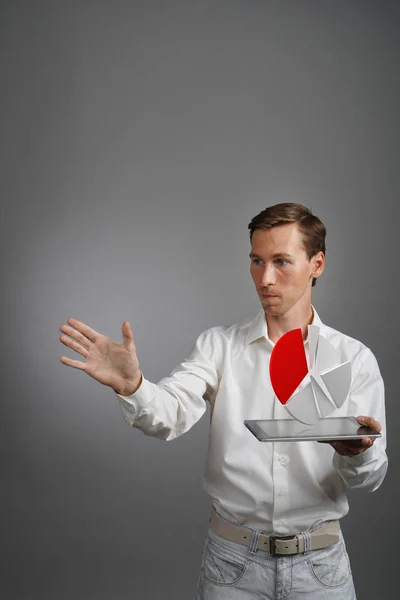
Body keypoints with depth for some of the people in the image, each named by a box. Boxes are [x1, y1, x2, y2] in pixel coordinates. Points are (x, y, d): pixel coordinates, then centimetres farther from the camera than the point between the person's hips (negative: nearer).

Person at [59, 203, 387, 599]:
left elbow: (370, 478, -5)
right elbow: (170, 415, -20)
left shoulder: (355, 358, -5)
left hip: (319, 564, 1)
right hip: (232, 558, 0)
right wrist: (130, 385, -40)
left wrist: (357, 454, -28)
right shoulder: (219, 345, -5)